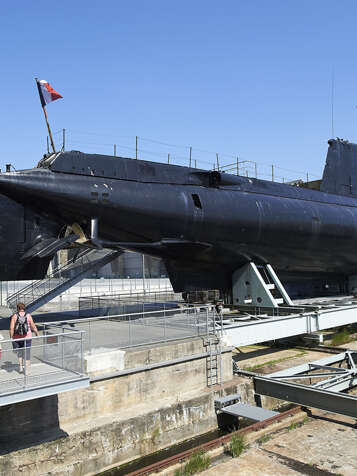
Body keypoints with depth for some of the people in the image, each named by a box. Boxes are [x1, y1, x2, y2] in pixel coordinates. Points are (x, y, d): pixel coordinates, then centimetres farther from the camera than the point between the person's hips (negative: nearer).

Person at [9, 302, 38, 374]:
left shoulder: (14, 316, -6)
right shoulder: (28, 316, -5)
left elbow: (11, 328, -11)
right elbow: (33, 326, -1)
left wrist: (11, 337, -1)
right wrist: (37, 333, 17)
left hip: (17, 338, 0)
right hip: (27, 337, 0)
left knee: (19, 351, 25)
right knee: (27, 354, 9)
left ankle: (20, 367, 22)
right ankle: (27, 371, 13)